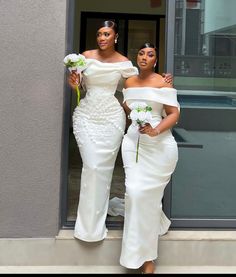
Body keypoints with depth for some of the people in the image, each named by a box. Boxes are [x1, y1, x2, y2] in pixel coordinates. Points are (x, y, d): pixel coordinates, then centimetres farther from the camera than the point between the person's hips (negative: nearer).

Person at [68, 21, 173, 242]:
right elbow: (79, 82, 13)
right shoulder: (86, 56, 4)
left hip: (111, 117, 0)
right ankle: (89, 223, 10)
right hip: (86, 115, 1)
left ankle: (95, 222, 16)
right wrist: (73, 84, -10)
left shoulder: (124, 63, 1)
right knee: (91, 166, -5)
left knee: (103, 167, 0)